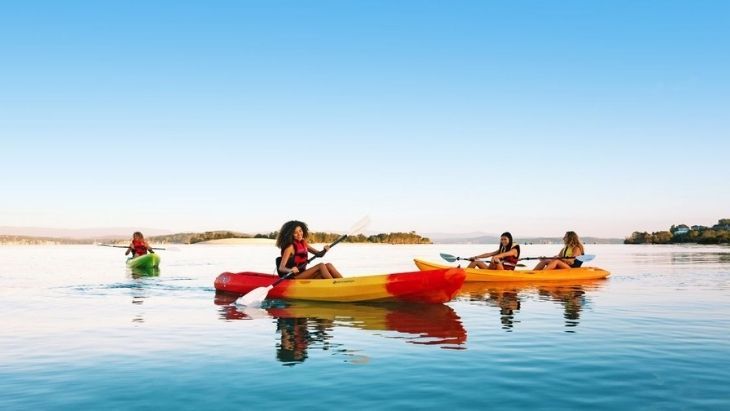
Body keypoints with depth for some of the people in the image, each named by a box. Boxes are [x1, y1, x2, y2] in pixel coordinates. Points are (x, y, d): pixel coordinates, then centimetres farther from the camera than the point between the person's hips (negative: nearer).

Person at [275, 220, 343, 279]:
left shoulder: (303, 244, 11)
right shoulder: (290, 247, -12)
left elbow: (319, 254, 12)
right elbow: (281, 268, -18)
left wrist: (324, 250, -10)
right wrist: (291, 270, -38)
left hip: (303, 276, 8)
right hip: (293, 277, -8)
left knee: (328, 265, -9)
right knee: (321, 265, -22)